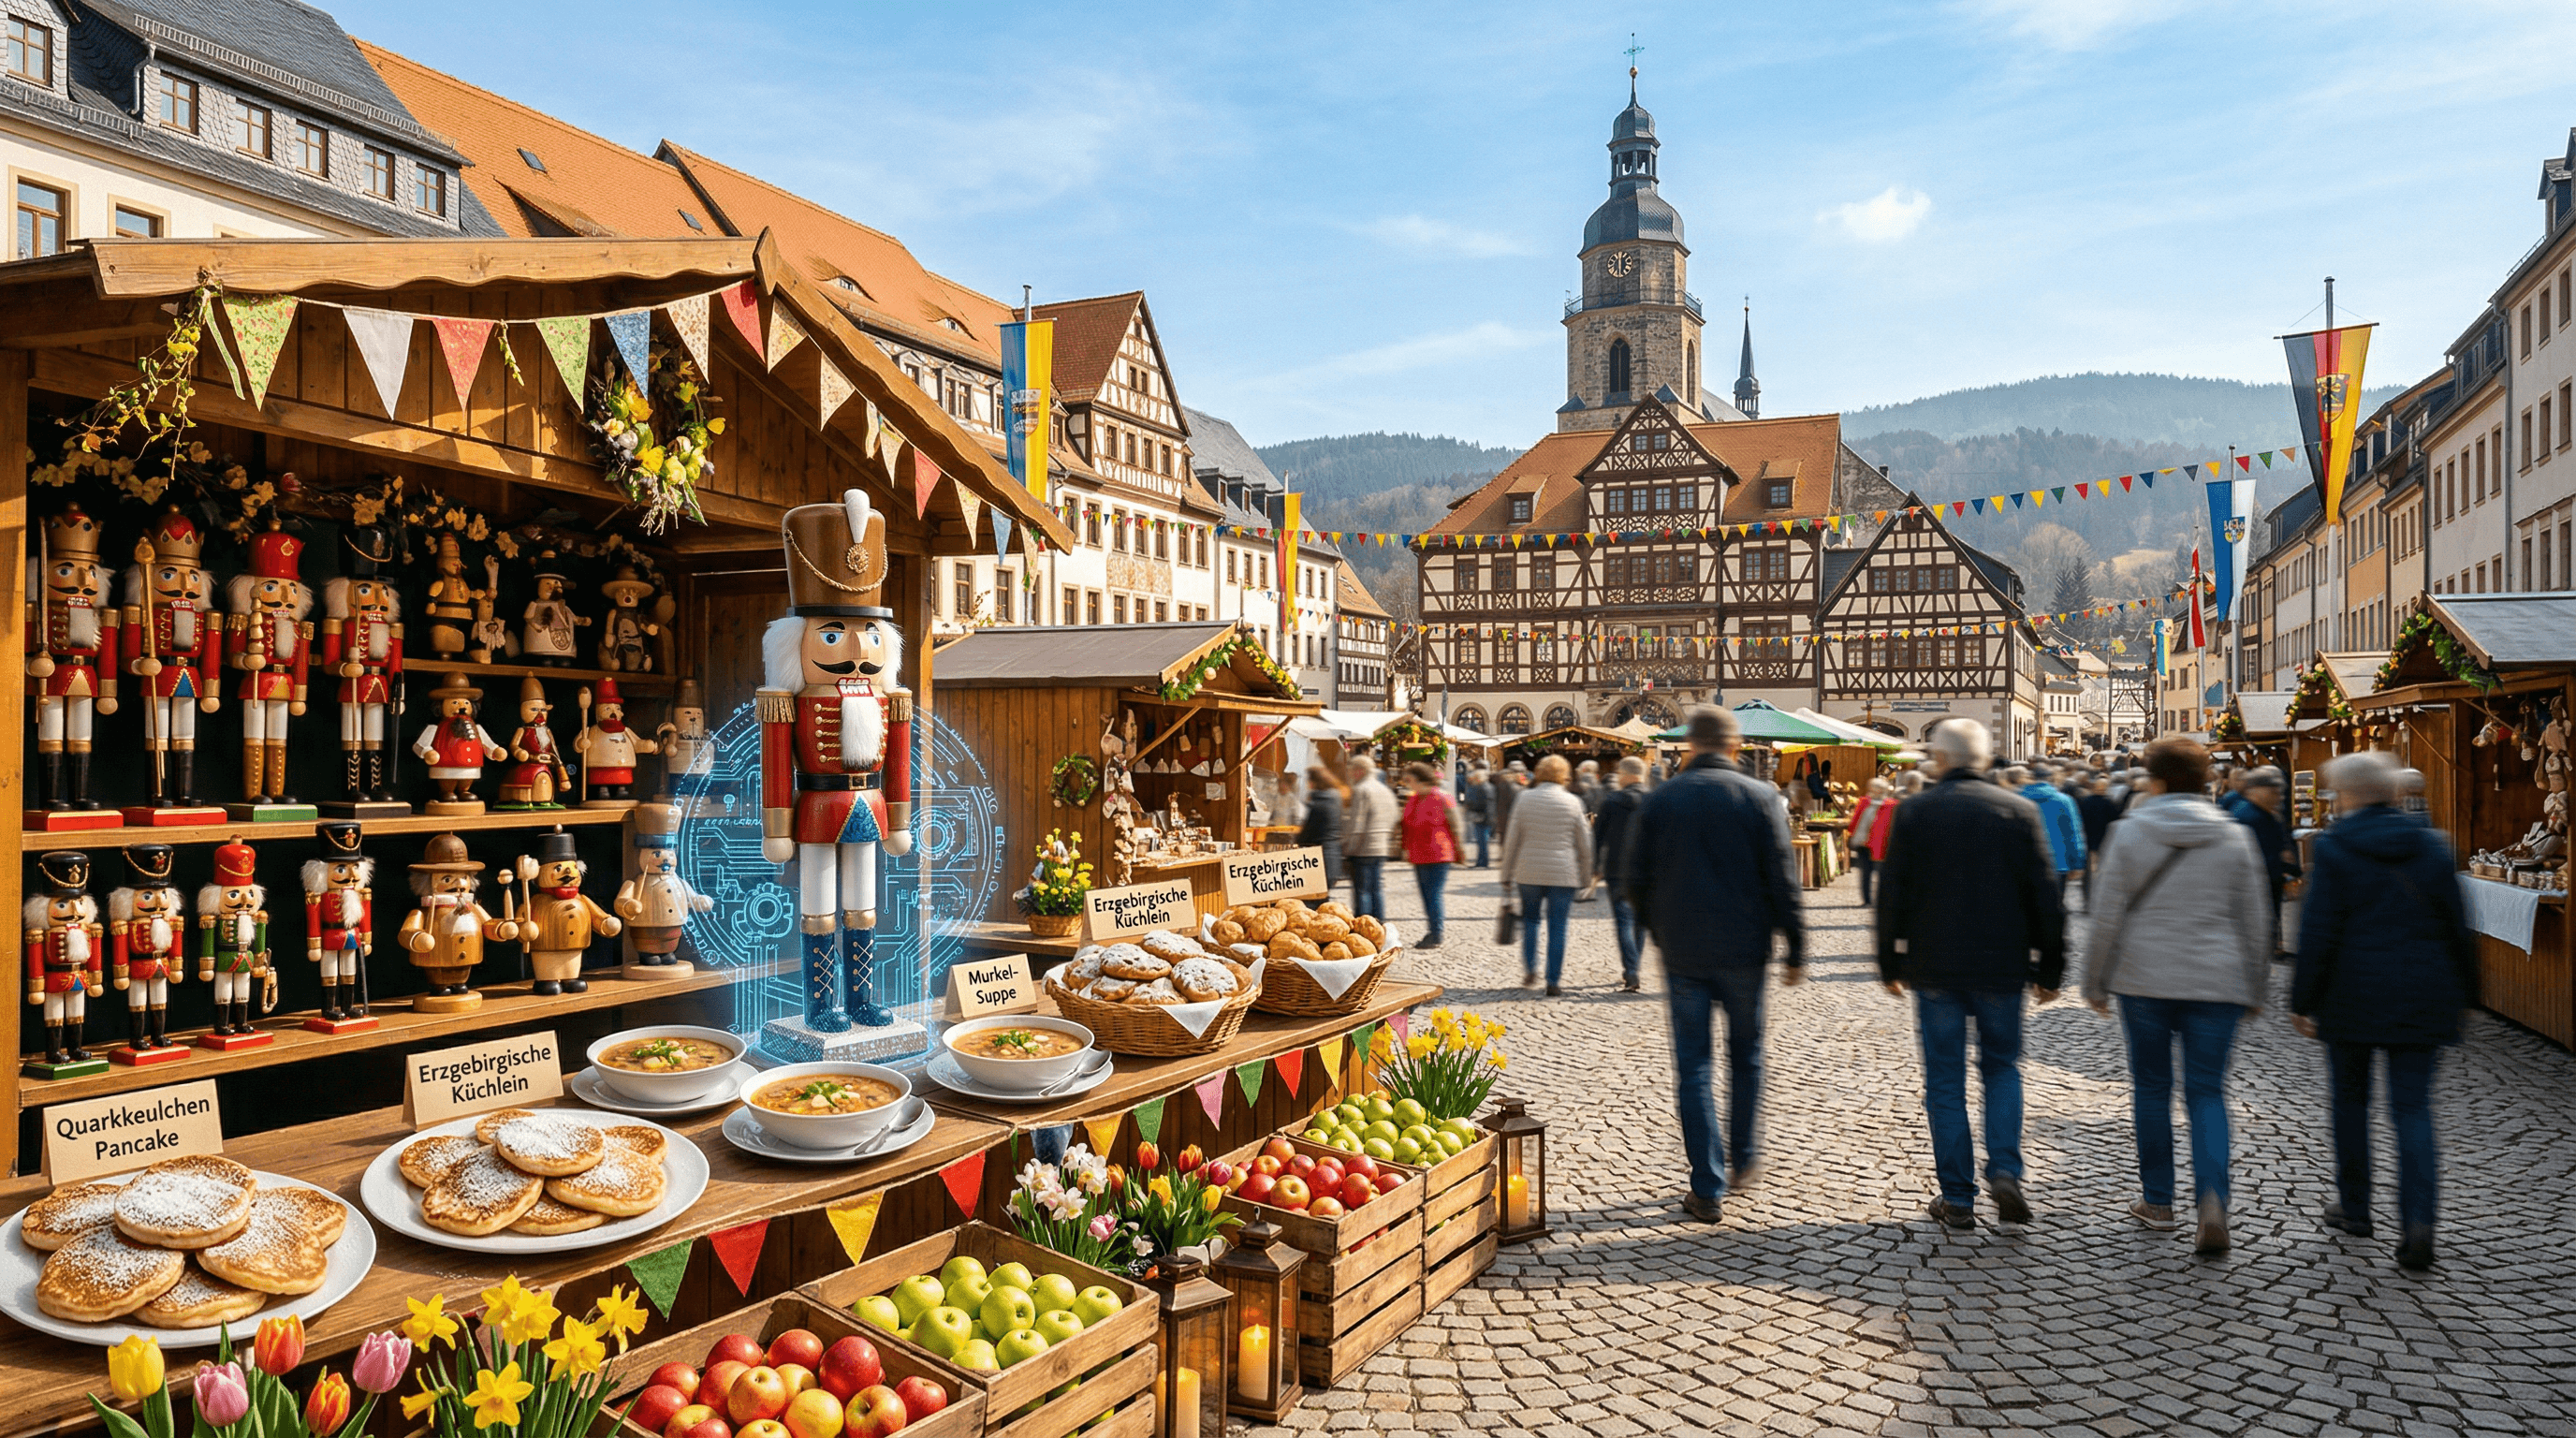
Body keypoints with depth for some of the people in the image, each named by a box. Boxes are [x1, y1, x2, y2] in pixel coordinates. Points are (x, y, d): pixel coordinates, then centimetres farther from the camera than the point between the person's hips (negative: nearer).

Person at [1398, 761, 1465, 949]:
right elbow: (1409, 826, 21)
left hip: (1437, 856, -7)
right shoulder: (1413, 800, 12)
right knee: (1426, 896, 11)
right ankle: (1432, 932, 18)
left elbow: (1457, 825, -5)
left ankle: (1436, 936, -3)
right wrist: (1407, 849, 18)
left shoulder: (1442, 798, -9)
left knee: (1434, 895, -8)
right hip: (1418, 857, 8)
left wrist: (1459, 848, -3)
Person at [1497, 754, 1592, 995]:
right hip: (1563, 874, -1)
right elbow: (1584, 844, 3)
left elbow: (1512, 840, 1)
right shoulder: (1572, 802, -2)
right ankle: (1554, 982, 5)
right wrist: (1586, 878, 13)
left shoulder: (1524, 800, 0)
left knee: (1530, 920, 19)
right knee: (1557, 928, 4)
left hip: (1529, 873, 1)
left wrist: (1507, 876, 8)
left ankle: (1530, 971, 13)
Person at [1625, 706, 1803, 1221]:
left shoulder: (1659, 800, -1)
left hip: (1683, 952, 0)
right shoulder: (1760, 797, -4)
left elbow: (1633, 876, 1)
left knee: (1693, 1067, 5)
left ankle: (1708, 1189, 4)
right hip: (1743, 950, 0)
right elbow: (1782, 879, -6)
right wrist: (1795, 949, 1)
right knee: (1745, 1056, 20)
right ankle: (1741, 1160, 32)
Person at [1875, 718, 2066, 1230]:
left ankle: (1958, 1197, 9)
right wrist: (2049, 970, 8)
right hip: (2001, 966, 1)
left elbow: (1891, 895, -2)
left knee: (1945, 1081, 6)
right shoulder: (2020, 810, -1)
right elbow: (2045, 896, 0)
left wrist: (1890, 965, 8)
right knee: (2002, 1068, 18)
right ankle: (2005, 1171, 0)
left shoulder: (1912, 812, -3)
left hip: (1934, 968, -1)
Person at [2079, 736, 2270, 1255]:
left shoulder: (2131, 831, -4)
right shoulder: (2235, 837, 1)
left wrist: (2095, 982, 6)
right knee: (2206, 1092, 7)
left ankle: (2157, 1201, 19)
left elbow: (2108, 915, -4)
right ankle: (2212, 1196, -12)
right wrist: (2253, 990, 15)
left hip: (2144, 980, -1)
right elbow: (2251, 919, 5)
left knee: (2151, 1088, 11)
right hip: (2216, 983, 1)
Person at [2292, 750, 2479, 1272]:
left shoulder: (2333, 846, -9)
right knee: (2413, 1108, 5)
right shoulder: (2431, 844, 3)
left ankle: (2354, 1208, 23)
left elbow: (2319, 932, -10)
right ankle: (2417, 1222, -9)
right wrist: (2464, 992, 18)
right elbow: (2456, 926, 8)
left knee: (2351, 1100, 13)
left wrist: (2303, 1000, -4)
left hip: (2353, 995, -3)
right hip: (2420, 998, 3)